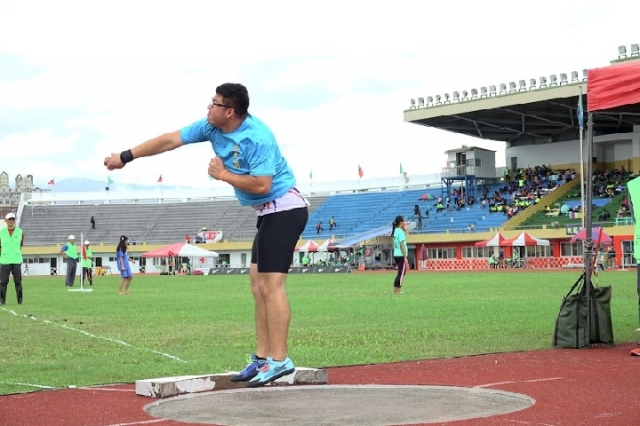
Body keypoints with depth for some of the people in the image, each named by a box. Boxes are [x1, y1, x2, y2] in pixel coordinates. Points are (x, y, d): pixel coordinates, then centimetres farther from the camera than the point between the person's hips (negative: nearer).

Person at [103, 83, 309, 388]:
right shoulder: (212, 127, 2)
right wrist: (126, 157, 9)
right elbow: (170, 140, 6)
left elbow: (262, 185, -28)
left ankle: (279, 360, -14)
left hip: (284, 209, -10)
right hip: (268, 213, 10)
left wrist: (222, 174, -17)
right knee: (259, 284, 8)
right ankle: (262, 357, 11)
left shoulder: (258, 138, -24)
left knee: (271, 284, -14)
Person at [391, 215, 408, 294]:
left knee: (400, 273, 16)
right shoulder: (400, 232, -14)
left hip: (396, 255, 9)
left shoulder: (395, 231, 11)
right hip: (401, 255, -9)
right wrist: (405, 257, -17)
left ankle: (395, 290, 18)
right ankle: (398, 290, -4)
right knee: (401, 273, -4)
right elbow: (402, 245, -18)